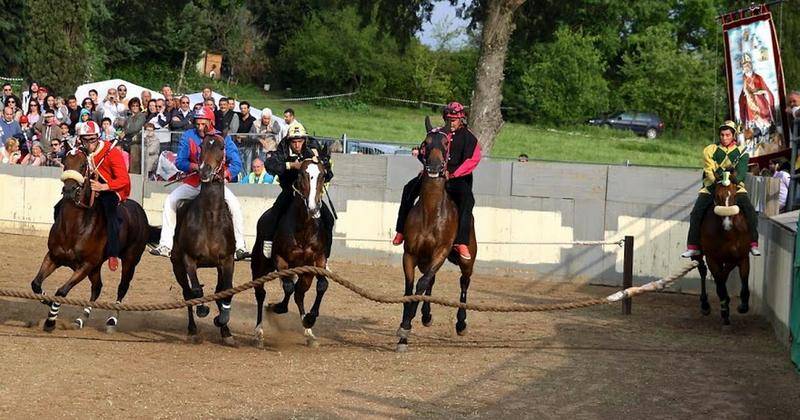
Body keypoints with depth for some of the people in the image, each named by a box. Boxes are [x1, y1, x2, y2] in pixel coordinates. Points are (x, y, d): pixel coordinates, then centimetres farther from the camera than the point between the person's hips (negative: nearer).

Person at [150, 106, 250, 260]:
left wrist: (225, 174, -36)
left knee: (234, 205, -23)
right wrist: (195, 166, -27)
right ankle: (165, 246, -6)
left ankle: (240, 247, -18)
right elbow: (179, 162, -8)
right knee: (170, 201, -11)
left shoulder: (223, 138, -10)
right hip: (192, 182, 2)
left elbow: (236, 164, -15)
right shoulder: (188, 136, -6)